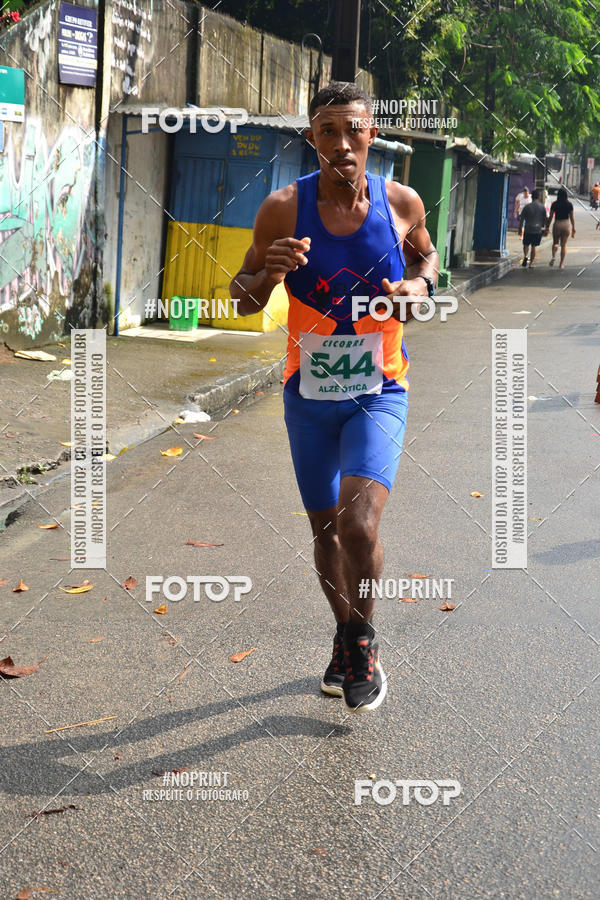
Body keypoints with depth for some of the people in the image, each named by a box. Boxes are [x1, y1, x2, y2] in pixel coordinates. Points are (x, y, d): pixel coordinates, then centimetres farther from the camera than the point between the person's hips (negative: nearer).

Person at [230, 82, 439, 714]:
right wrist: (266, 273, -24)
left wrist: (419, 286, -6)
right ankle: (344, 636, 39)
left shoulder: (401, 203, -6)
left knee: (359, 524, -19)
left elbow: (424, 252, 17)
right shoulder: (284, 208, -9)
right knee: (325, 529, 14)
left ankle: (364, 641, 7)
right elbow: (241, 299, -2)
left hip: (378, 394, -1)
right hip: (309, 395, 2)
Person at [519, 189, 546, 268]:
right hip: (538, 230, 1)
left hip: (528, 230, -1)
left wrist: (520, 230, 8)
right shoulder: (542, 207, -1)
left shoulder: (527, 207, -4)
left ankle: (525, 256, -9)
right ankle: (531, 263, 9)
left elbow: (521, 220, -2)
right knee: (534, 246, 9)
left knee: (526, 245, 16)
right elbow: (544, 219, 7)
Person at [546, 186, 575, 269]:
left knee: (555, 242, 17)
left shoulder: (555, 204, -6)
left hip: (557, 224, -1)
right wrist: (573, 229, 7)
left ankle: (554, 256, -9)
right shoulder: (569, 204, -2)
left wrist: (547, 227, 5)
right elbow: (572, 217, 0)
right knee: (563, 245, 7)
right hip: (566, 224, 1)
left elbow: (550, 216, -4)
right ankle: (562, 263, 6)